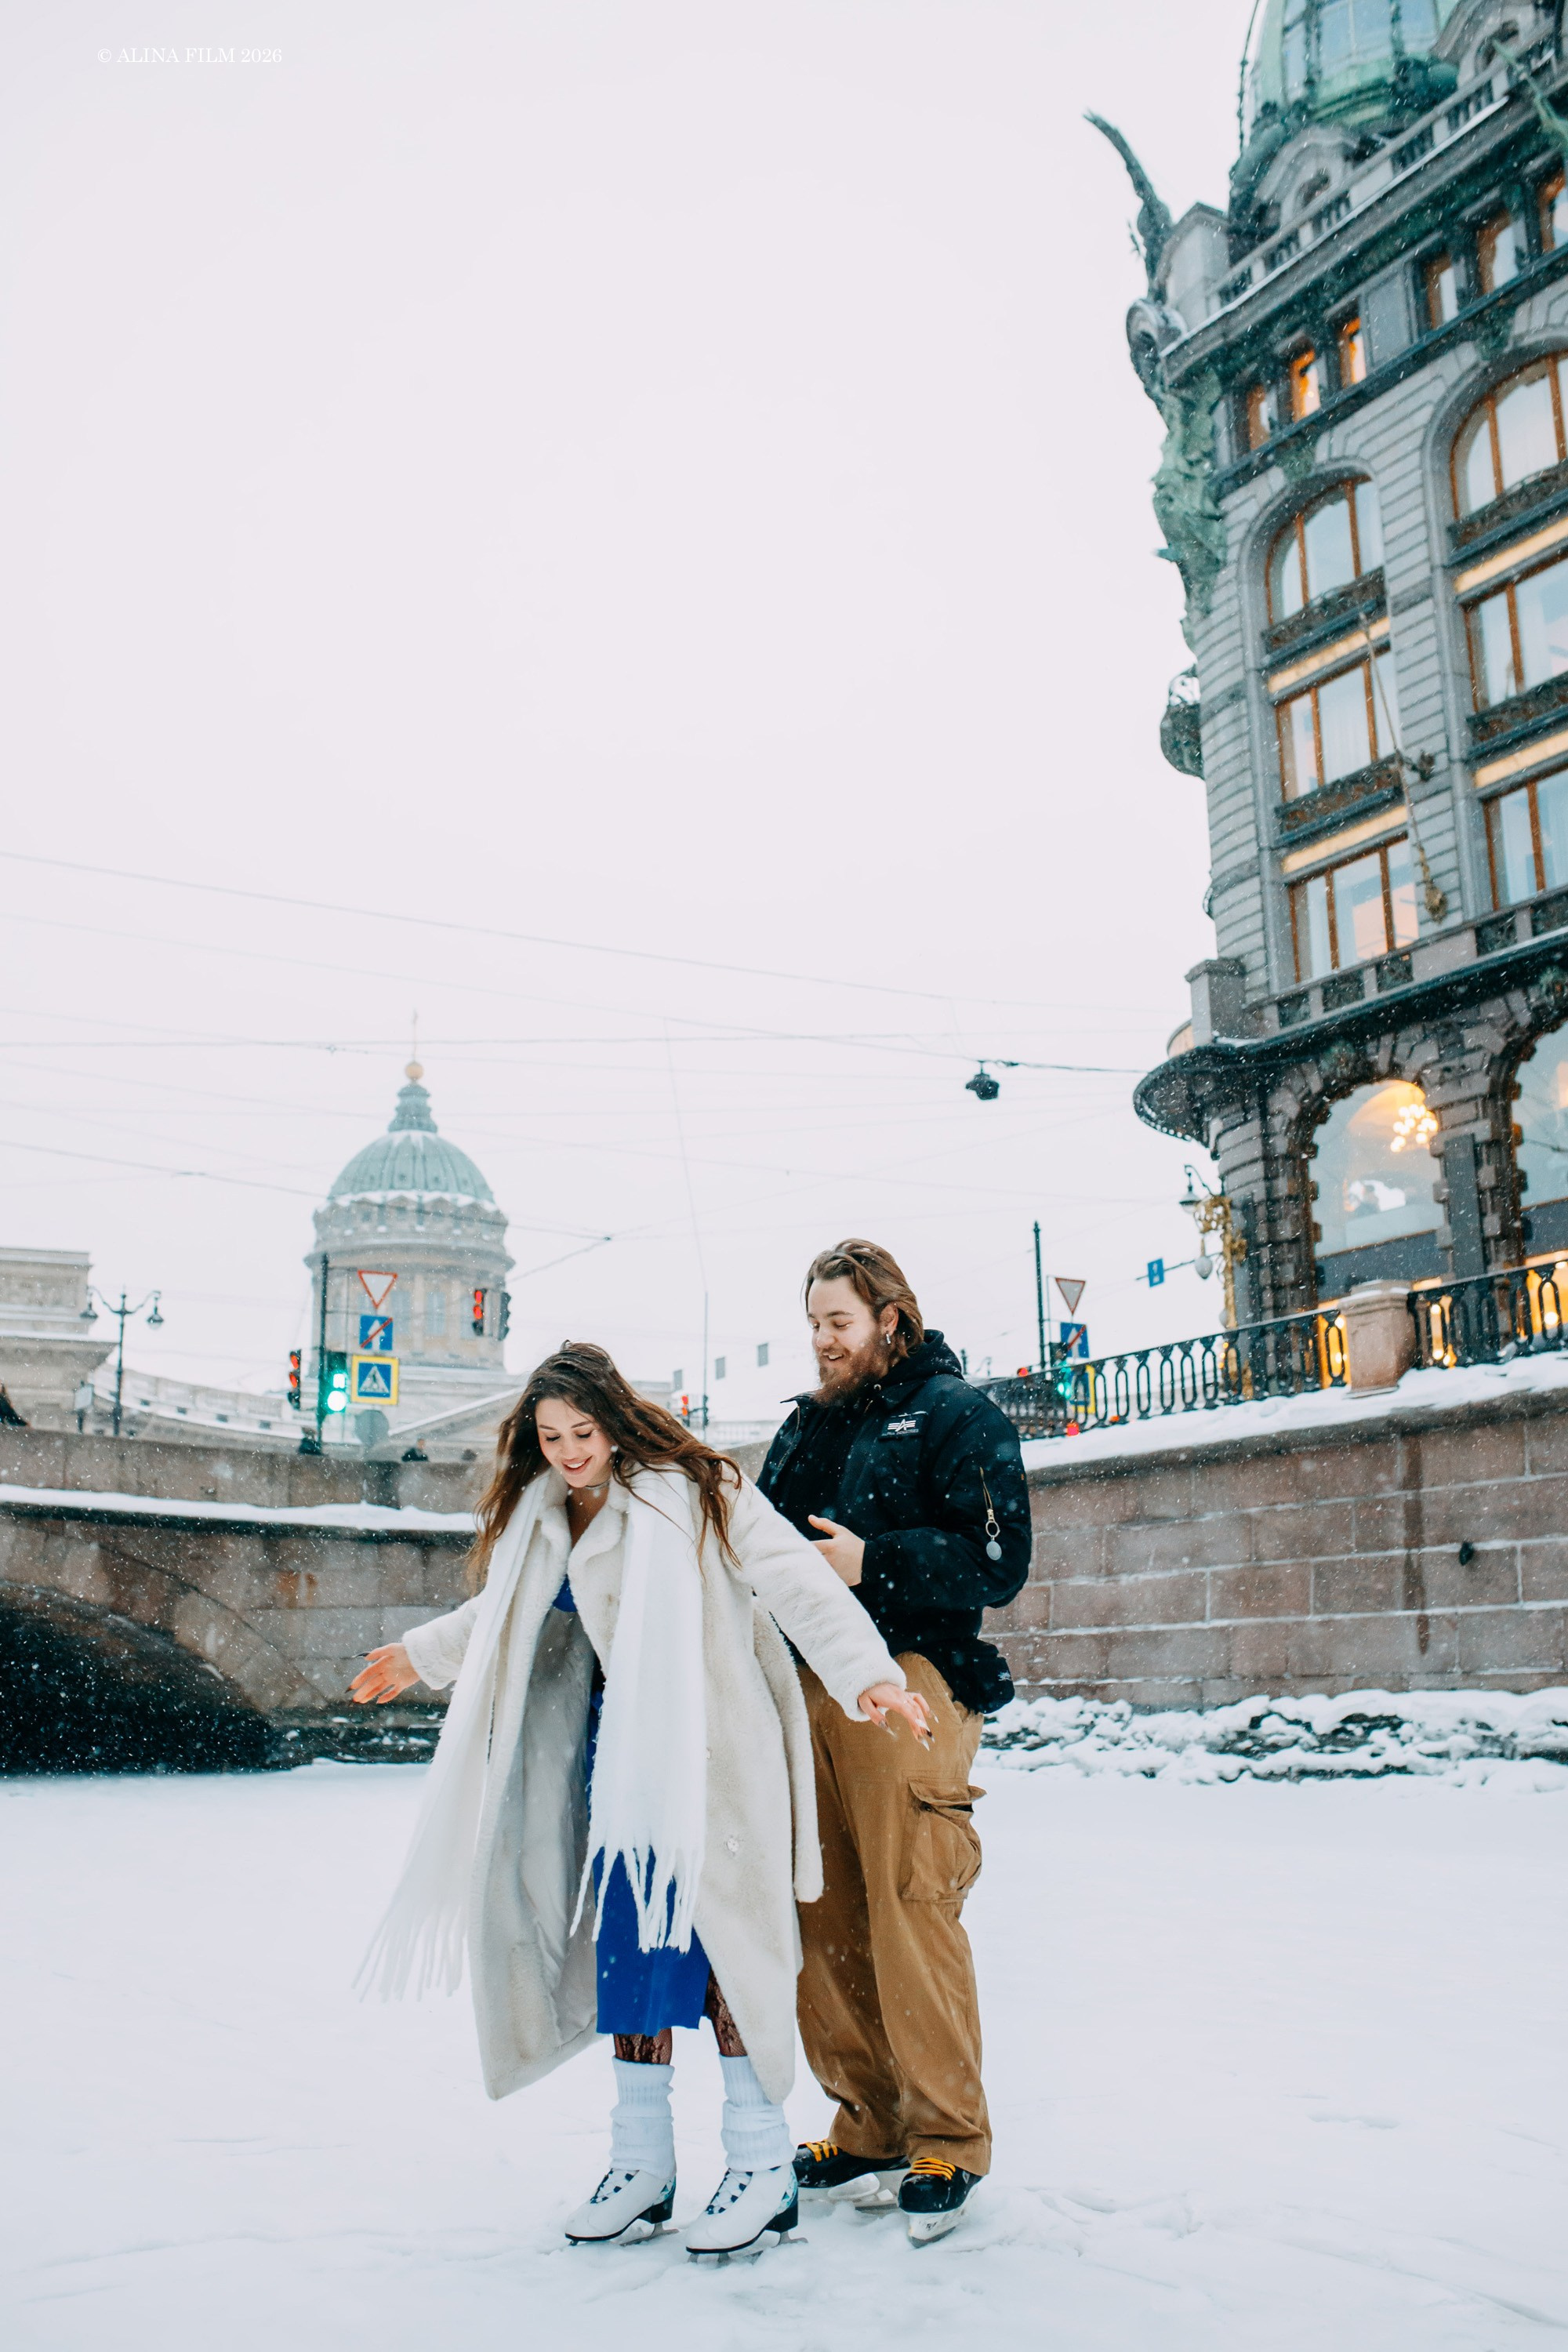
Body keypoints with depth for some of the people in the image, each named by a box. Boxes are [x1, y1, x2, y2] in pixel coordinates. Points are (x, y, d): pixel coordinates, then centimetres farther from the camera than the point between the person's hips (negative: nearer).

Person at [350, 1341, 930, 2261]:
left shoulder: (694, 1492, -12)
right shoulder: (544, 1519, 11)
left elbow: (794, 1577, -19)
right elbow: (511, 1608, 31)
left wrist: (866, 1672, -32)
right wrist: (422, 1655, 42)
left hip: (709, 1757, -7)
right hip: (620, 1749, 7)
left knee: (720, 1938, -7)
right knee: (625, 1940, 9)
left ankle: (763, 2167, 5)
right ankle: (642, 2166, 21)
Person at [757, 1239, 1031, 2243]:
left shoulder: (956, 1414, 1)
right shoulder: (805, 1426, 22)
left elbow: (998, 1561, -8)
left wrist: (873, 1561, -16)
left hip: (908, 1682, -6)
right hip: (808, 1684, 7)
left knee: (910, 1912, -8)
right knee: (822, 1915, 7)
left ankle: (948, 2143, 5)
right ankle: (868, 2131, 19)